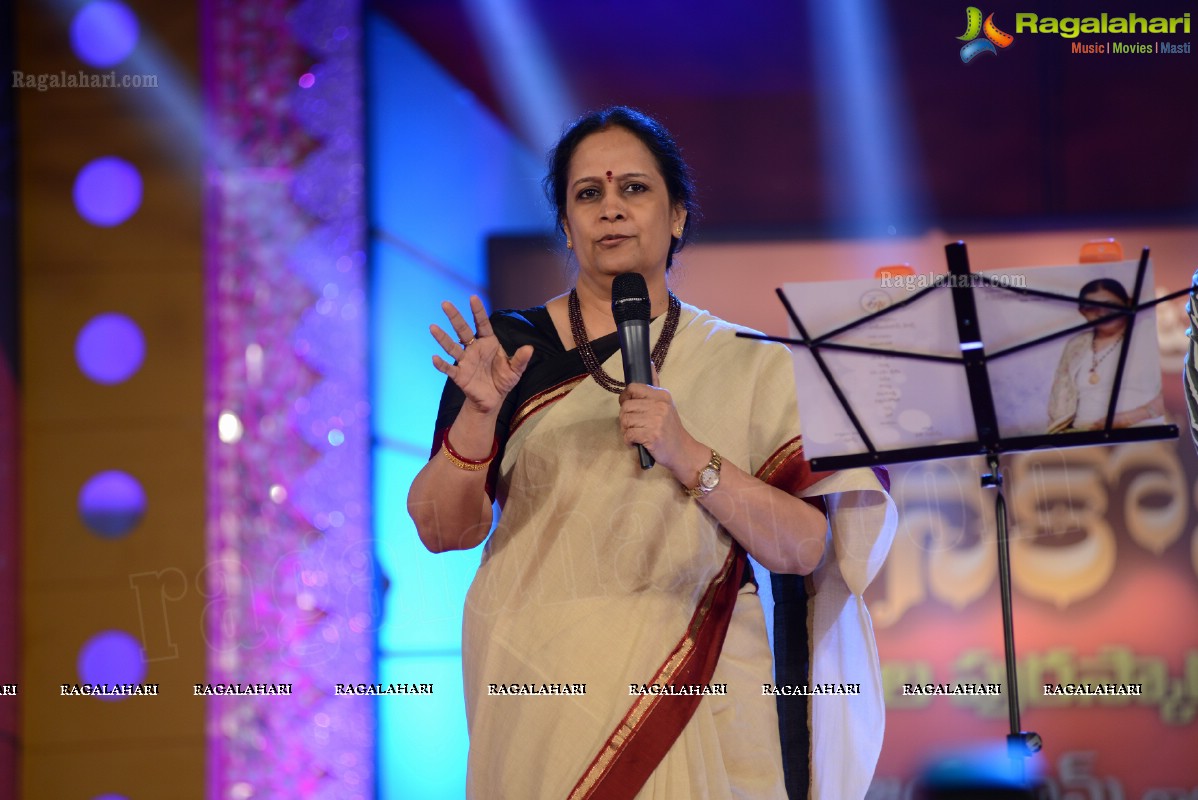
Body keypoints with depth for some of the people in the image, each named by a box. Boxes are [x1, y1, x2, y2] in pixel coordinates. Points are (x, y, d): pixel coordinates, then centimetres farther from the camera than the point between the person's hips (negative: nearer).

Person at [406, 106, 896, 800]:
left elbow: (805, 548, -4)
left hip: (699, 692, 0)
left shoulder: (747, 367, 5)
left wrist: (688, 456, -16)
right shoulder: (509, 347, 4)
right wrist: (478, 413, -17)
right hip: (544, 691, 0)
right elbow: (442, 531, -1)